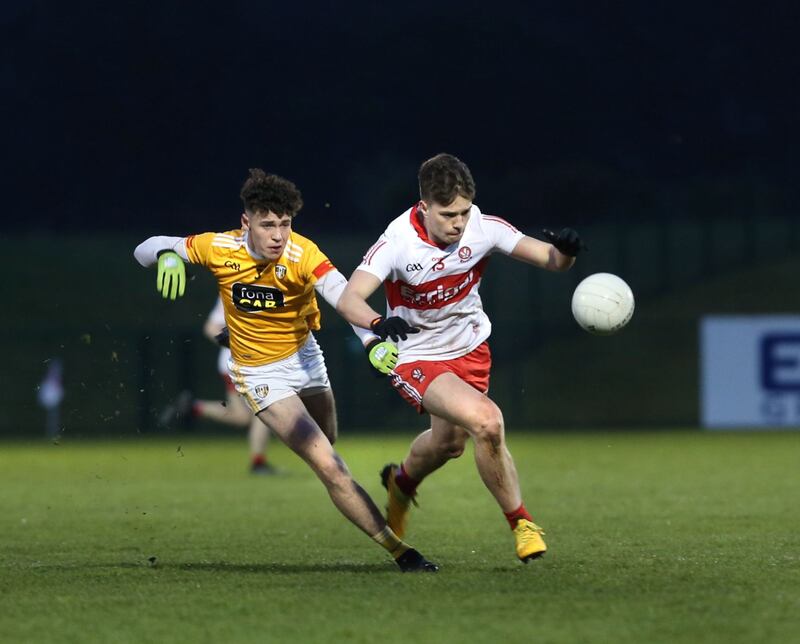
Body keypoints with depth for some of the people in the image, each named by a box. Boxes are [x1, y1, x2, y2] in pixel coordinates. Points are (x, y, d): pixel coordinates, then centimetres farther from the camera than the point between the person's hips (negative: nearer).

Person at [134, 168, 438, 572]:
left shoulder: (302, 254, -25)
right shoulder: (220, 248, -20)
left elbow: (343, 295, -43)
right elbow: (145, 250, -10)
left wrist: (372, 338, -62)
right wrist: (167, 255, -35)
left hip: (303, 357, 2)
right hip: (260, 374, -2)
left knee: (325, 440, 25)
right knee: (328, 466, -13)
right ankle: (398, 551, -9)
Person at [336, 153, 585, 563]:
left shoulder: (482, 228, -18)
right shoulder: (398, 242, -28)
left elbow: (552, 260, -13)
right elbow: (348, 300, -37)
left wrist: (564, 250, -37)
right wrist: (379, 323, -58)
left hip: (470, 348, 5)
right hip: (416, 357, -5)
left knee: (448, 442, 20)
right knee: (485, 421, -25)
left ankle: (402, 482, 56)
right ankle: (520, 523, -5)